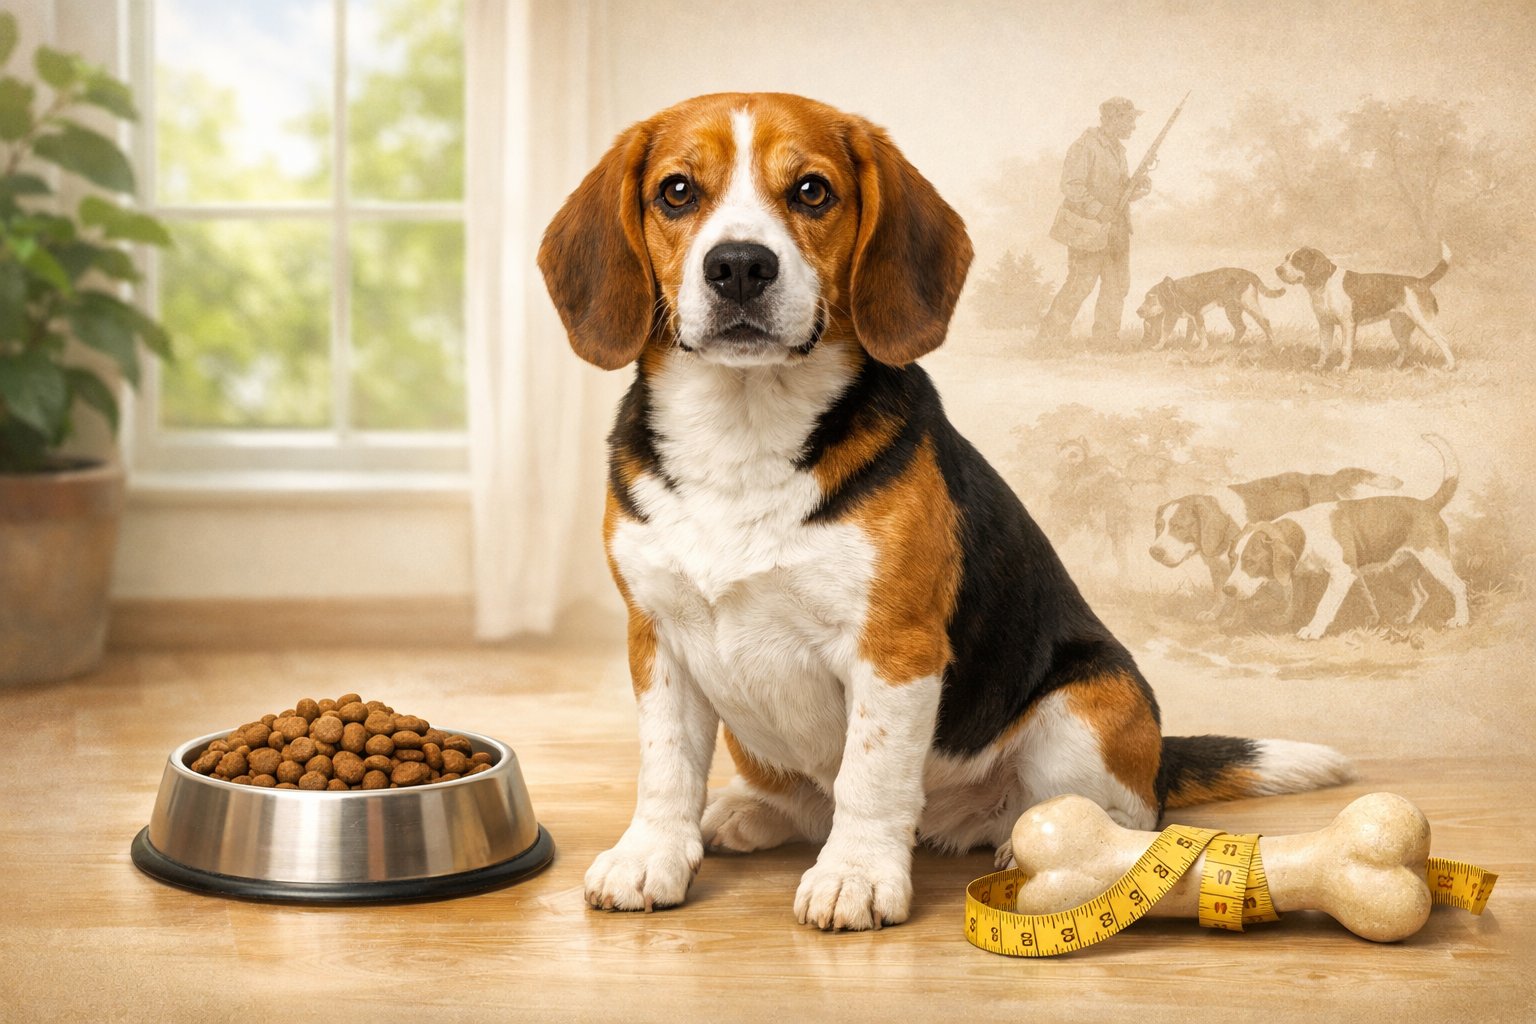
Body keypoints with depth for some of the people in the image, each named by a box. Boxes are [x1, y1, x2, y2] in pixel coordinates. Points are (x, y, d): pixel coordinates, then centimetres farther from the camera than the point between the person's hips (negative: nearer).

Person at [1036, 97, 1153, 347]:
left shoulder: (1117, 148, 17)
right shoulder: (1086, 146, -11)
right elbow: (1071, 185, -19)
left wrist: (1138, 186, 3)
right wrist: (1098, 209, -24)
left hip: (1116, 230, 9)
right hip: (1088, 229, -9)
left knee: (1117, 286, 7)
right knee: (1080, 284, -8)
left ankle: (1105, 340, 15)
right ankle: (1047, 338, -1)